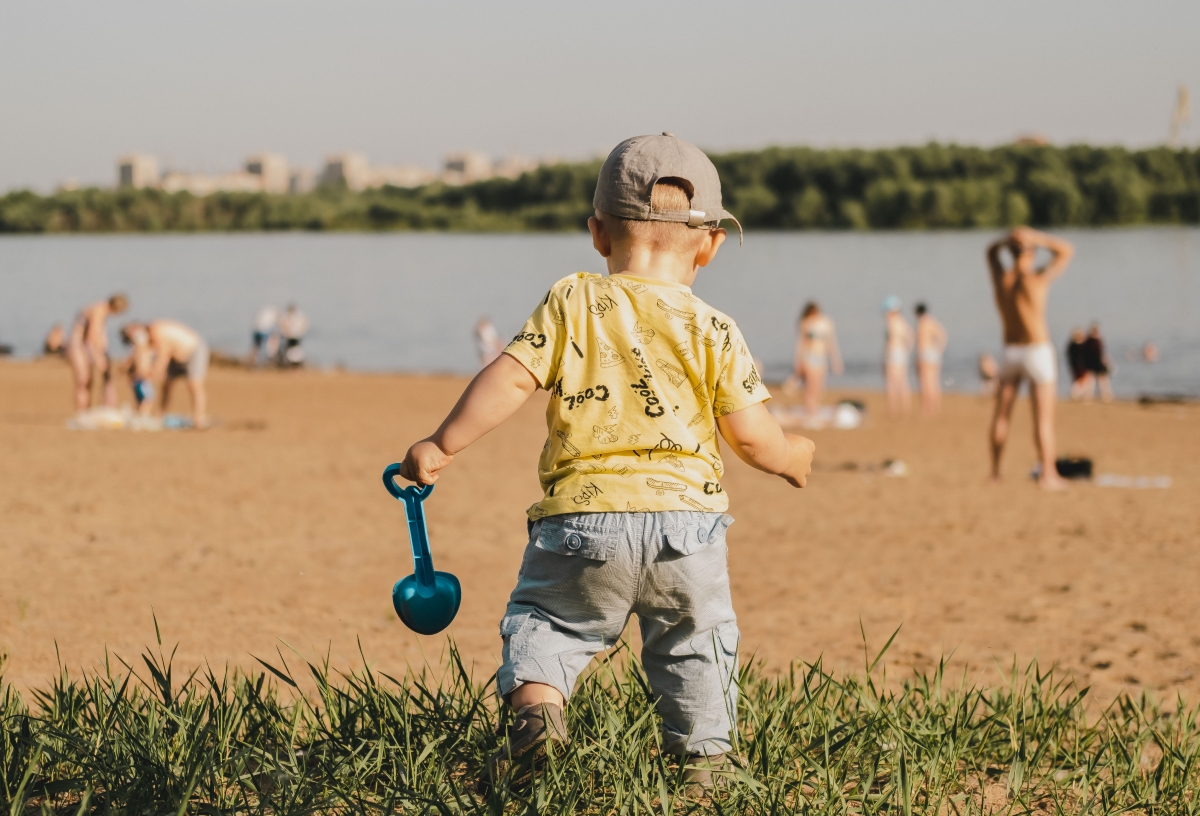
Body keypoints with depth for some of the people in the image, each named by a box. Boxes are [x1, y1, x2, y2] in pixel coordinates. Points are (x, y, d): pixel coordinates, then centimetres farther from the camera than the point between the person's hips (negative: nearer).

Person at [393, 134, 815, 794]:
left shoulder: (570, 303, 2)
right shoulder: (712, 330, 2)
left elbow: (512, 377, -5)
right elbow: (750, 435, 3)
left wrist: (442, 445, 2)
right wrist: (791, 457, 25)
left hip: (583, 516, -1)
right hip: (685, 513, 1)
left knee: (544, 619, 14)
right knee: (694, 642, 18)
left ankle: (536, 701, -13)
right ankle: (701, 759, 18)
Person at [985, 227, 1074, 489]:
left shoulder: (1001, 278, -4)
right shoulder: (1037, 280, -17)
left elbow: (991, 251, 19)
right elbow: (1066, 251, -4)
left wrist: (1010, 238, 1)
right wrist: (1037, 237, -7)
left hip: (1010, 350, 5)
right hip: (1038, 352, -5)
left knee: (1002, 414, 14)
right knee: (1044, 417, -4)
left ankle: (995, 470, 19)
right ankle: (1048, 475, -7)